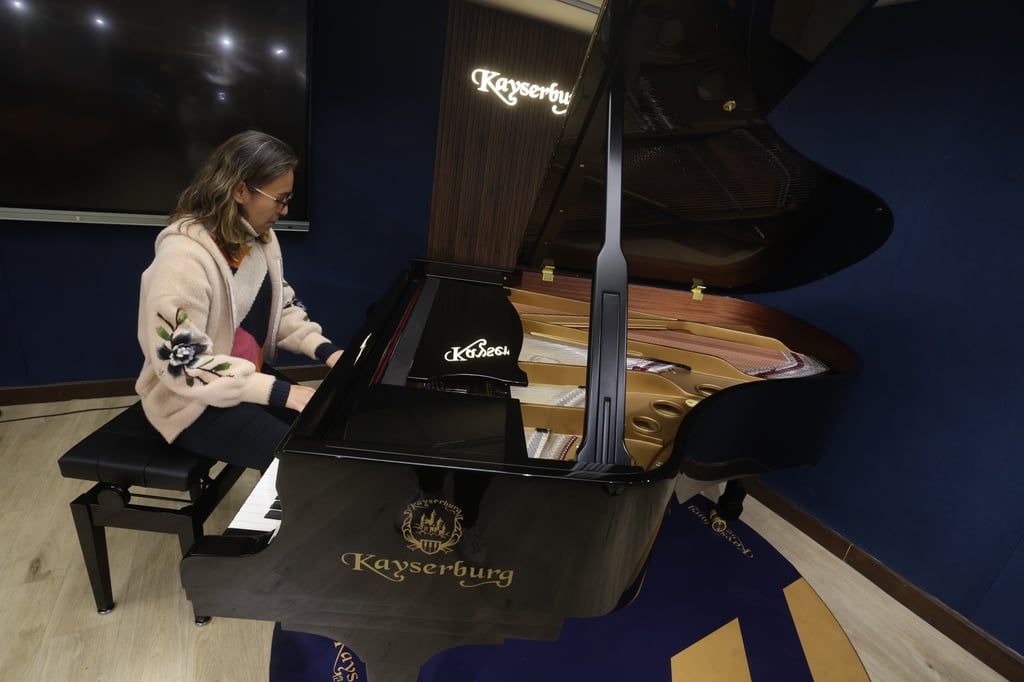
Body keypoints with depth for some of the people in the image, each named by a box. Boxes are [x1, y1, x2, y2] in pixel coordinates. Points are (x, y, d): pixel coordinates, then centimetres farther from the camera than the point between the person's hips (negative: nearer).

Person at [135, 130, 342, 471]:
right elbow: (182, 364, -28)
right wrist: (277, 391, -29)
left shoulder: (259, 237, -1)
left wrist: (325, 349, -7)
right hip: (194, 401, -8)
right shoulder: (183, 255, -27)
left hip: (249, 382, 8)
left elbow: (281, 306, 9)